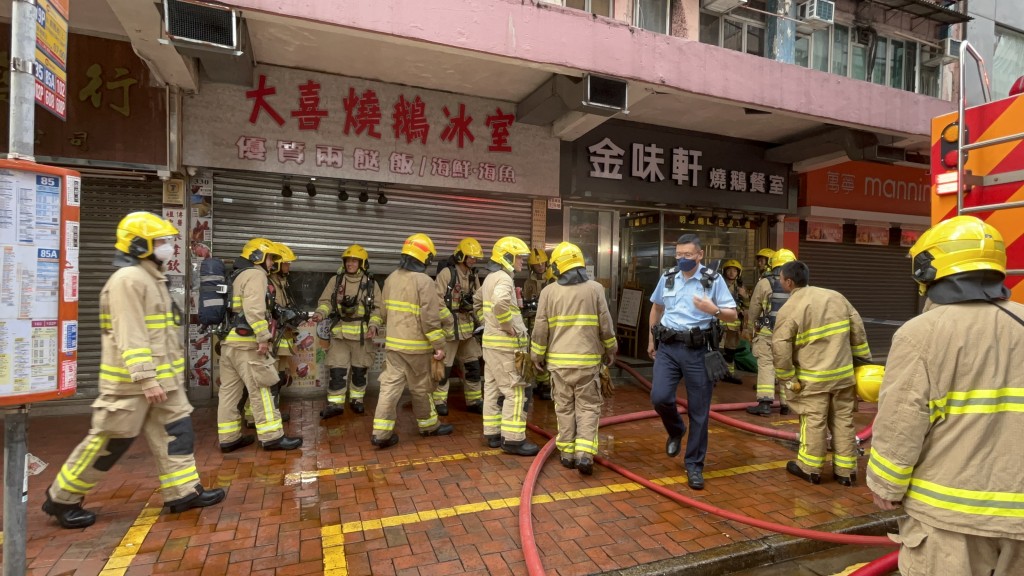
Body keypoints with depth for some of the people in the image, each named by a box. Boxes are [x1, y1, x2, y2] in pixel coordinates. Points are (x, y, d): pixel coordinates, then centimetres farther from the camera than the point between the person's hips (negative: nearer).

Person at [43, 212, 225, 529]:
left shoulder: (151, 278, 15)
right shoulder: (129, 279, -17)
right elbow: (130, 336, -23)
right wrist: (146, 379, -26)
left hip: (163, 378, 9)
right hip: (132, 381, -9)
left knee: (176, 430, 8)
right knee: (110, 440, 4)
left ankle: (183, 491, 14)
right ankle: (62, 498, 24)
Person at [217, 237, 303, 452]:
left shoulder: (237, 276, 22)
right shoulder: (255, 274, -8)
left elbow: (240, 309, 17)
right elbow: (254, 309, -22)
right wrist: (263, 337, -21)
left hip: (229, 340, 10)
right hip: (246, 342, -10)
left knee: (229, 390, 11)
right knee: (260, 390, -5)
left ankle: (229, 438, 18)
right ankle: (272, 437, 0)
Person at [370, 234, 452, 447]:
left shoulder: (391, 278, 8)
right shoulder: (424, 281, -15)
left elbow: (384, 312, 16)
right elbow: (430, 318, -18)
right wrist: (439, 345, -11)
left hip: (393, 342, 6)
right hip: (415, 345, -6)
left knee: (390, 385, 7)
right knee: (420, 388, 9)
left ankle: (381, 433, 6)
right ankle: (429, 425, 27)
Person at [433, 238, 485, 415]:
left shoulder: (473, 276, 10)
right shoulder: (446, 273, -13)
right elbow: (436, 300, -18)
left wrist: (479, 320, 8)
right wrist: (450, 320, -20)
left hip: (467, 327, 7)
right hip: (449, 326, -7)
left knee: (473, 365, 12)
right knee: (444, 366, 3)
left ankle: (474, 401, 24)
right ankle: (439, 400, 18)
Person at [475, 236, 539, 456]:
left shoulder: (490, 278, 14)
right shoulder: (503, 279, -16)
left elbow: (477, 301, 29)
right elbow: (500, 303, -38)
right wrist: (508, 326, -25)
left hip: (490, 341, 10)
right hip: (504, 344, -10)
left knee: (492, 389, 14)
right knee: (515, 391, -4)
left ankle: (493, 433, 23)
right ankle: (513, 439, 2)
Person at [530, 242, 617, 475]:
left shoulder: (549, 291, -1)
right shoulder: (595, 289, -2)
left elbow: (540, 328, 1)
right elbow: (606, 324, 0)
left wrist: (538, 355, 13)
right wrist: (610, 350, 15)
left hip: (559, 359, 1)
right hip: (588, 359, -1)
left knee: (564, 407, 12)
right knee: (588, 407, 7)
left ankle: (567, 452, 19)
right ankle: (584, 454, -2)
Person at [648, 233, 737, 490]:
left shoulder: (714, 280, -3)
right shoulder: (667, 277, 7)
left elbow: (733, 315, -3)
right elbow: (656, 307, 21)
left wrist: (713, 310, -25)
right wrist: (651, 339, 23)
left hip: (697, 351, -2)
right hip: (668, 347, 3)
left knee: (699, 411, 4)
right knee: (659, 397, -11)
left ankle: (694, 465, 21)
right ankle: (676, 431, 24)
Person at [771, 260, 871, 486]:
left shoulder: (789, 310, -14)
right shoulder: (835, 296, 3)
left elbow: (780, 348, -17)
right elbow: (858, 330, 9)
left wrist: (787, 378, -4)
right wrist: (864, 359, 19)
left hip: (812, 378, -5)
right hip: (843, 373, 5)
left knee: (813, 422, 5)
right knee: (843, 421, 14)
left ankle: (810, 468, 18)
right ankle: (845, 470, 24)